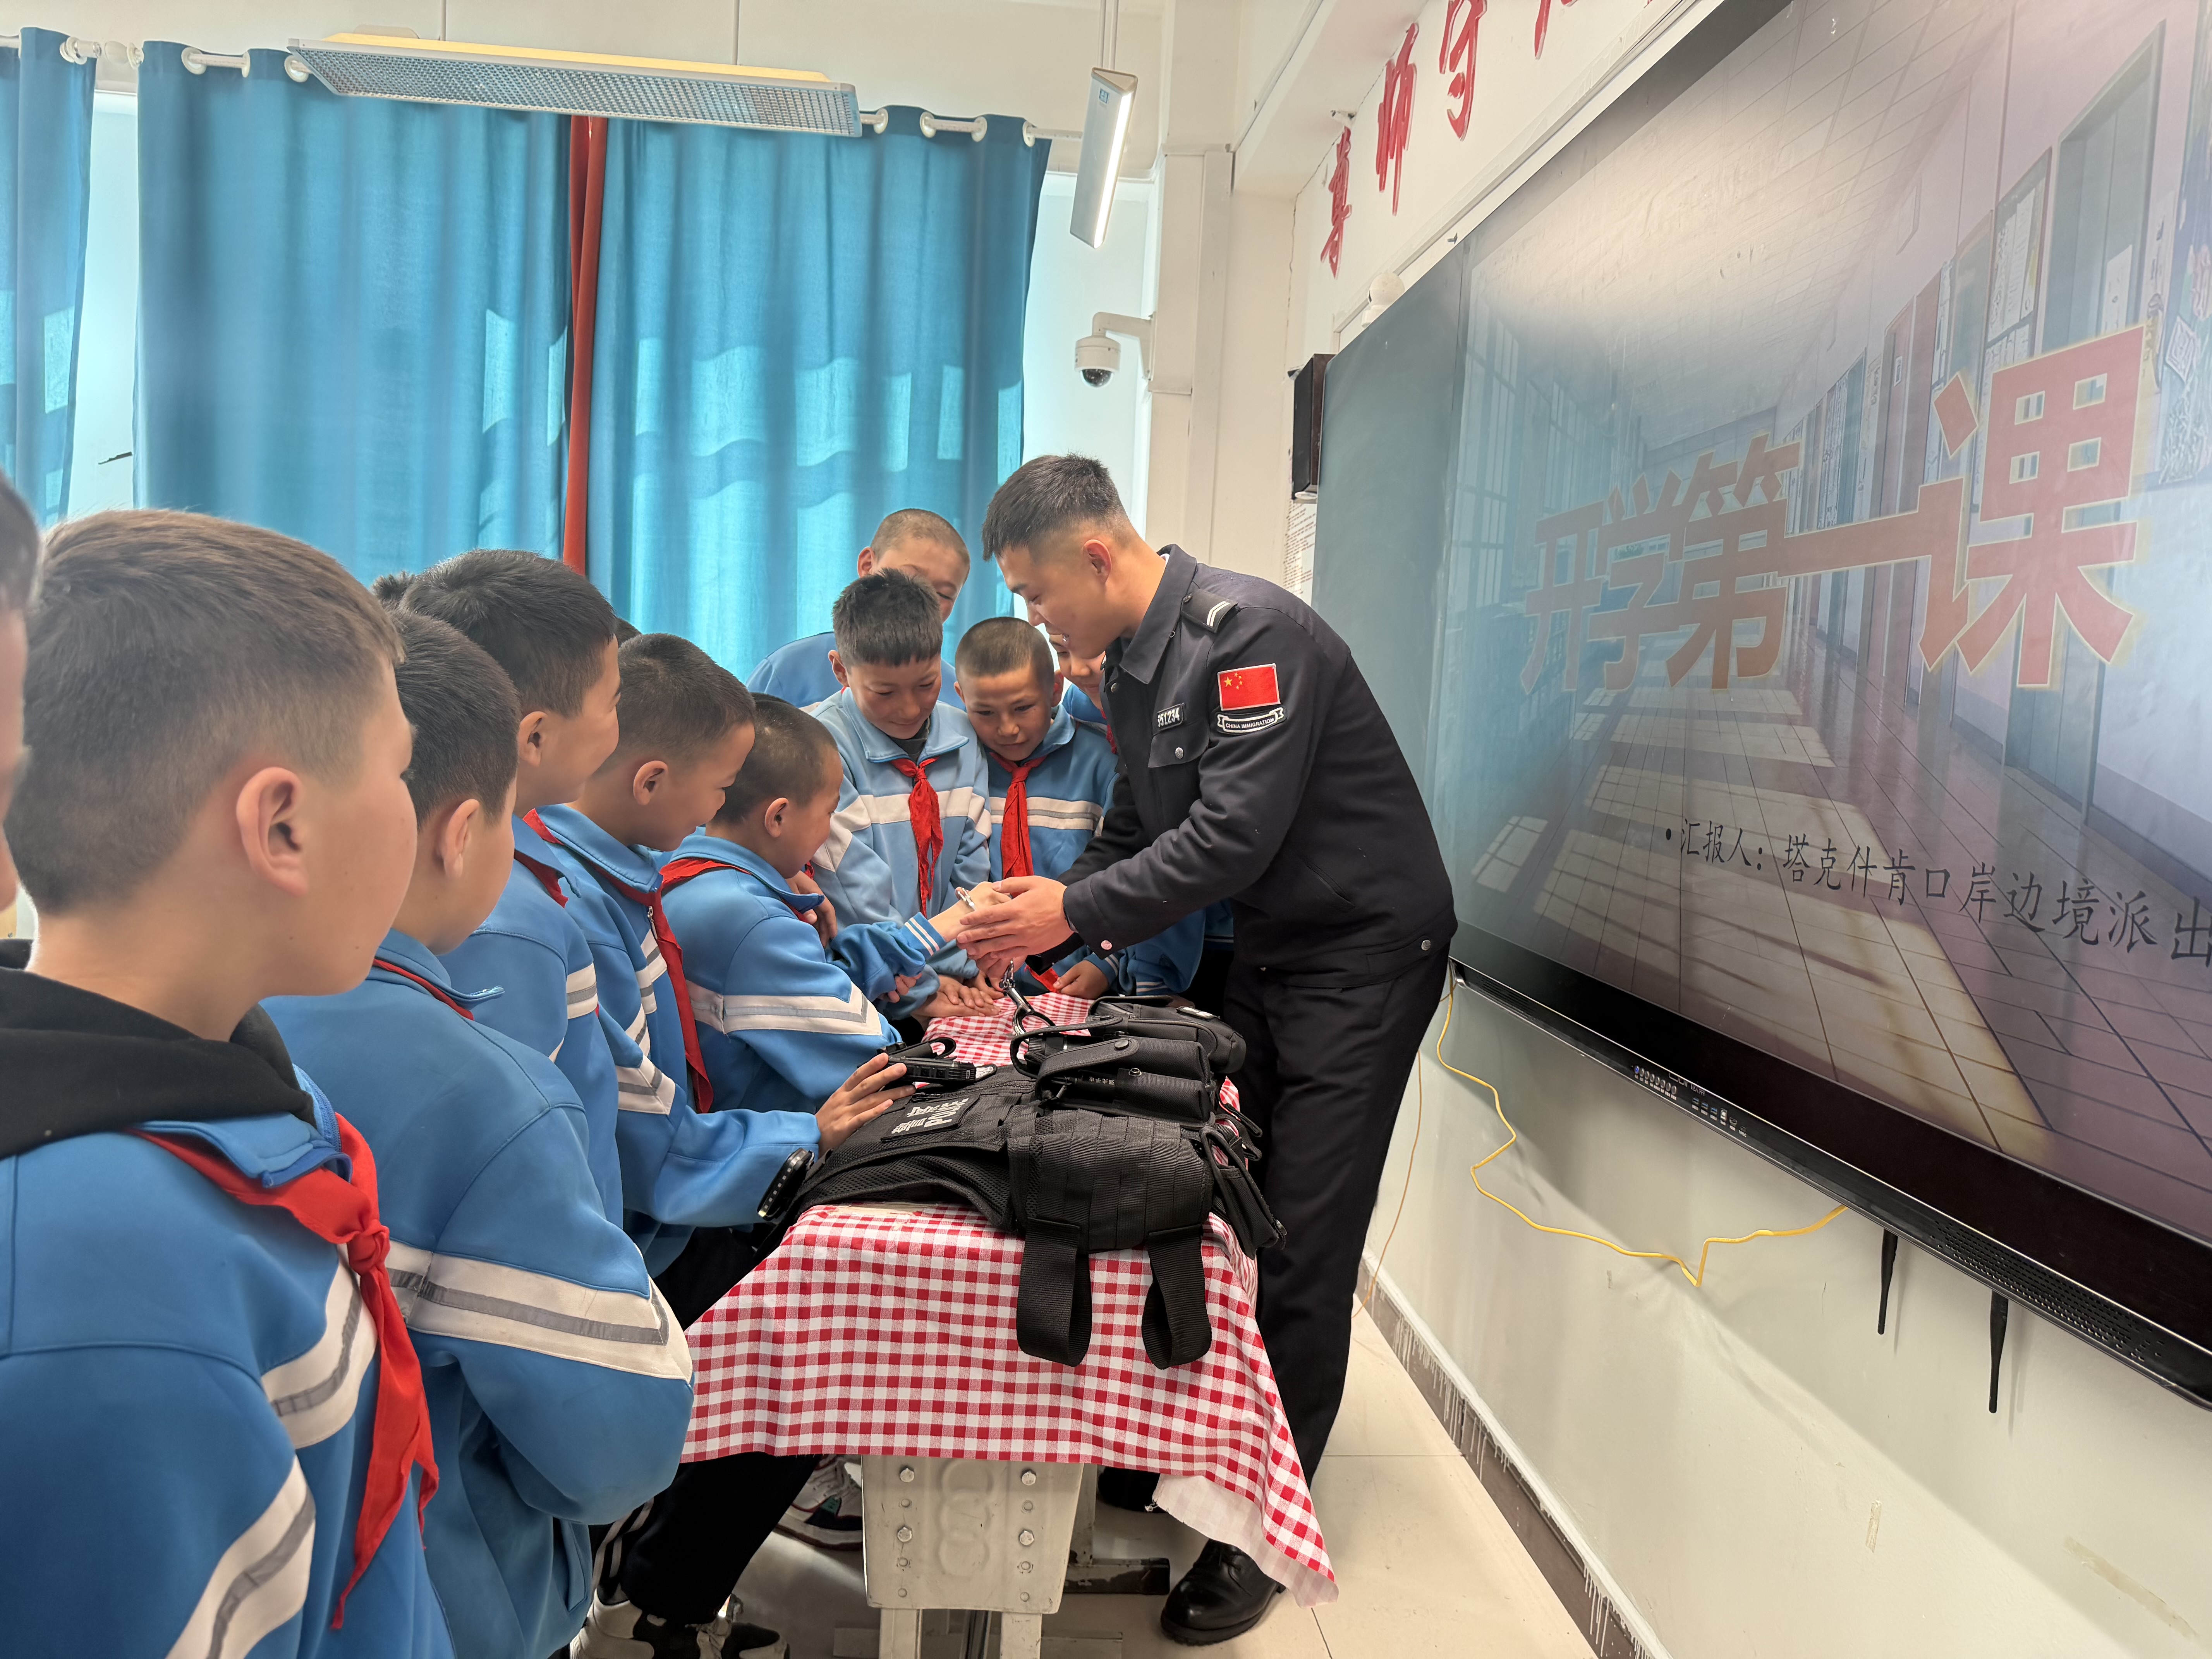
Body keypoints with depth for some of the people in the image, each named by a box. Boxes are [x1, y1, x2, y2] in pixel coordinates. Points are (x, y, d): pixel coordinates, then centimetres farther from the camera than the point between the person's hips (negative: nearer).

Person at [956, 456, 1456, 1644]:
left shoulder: (1248, 632, -21)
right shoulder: (1132, 662, 8)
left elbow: (1236, 834, -26)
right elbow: (1133, 829, 13)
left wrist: (1078, 913, -20)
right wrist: (1029, 932, 3)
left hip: (1364, 947, -8)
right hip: (1263, 952, 8)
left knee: (1301, 1246, -6)